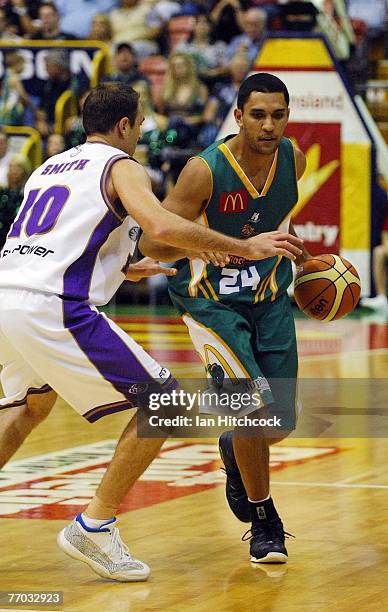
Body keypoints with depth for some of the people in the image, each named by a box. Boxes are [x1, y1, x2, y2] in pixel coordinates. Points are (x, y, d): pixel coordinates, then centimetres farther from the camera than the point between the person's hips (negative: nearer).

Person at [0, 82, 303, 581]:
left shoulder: (49, 167, 27)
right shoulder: (120, 166, 4)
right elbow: (161, 226, -15)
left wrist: (120, 269, 49)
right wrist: (243, 248, -8)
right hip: (53, 306, -8)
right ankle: (94, 529, -2)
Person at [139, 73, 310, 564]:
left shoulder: (293, 160, -8)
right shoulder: (205, 171, -25)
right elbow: (152, 243, -22)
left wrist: (296, 252, 14)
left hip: (269, 296, 5)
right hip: (210, 299, -5)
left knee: (282, 420, 2)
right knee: (255, 404, -19)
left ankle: (235, 448, 40)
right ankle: (264, 523, 0)